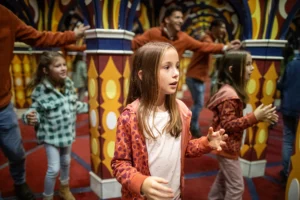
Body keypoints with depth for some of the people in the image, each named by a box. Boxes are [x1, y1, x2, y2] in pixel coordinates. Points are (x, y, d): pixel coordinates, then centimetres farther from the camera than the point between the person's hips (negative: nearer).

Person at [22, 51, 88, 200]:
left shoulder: (69, 84, -4)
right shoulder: (40, 90, -21)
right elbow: (36, 112, -18)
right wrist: (30, 117, -39)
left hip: (67, 132, 6)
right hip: (51, 135, -5)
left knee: (66, 162, 23)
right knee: (54, 168, -1)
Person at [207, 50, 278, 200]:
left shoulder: (232, 90, 6)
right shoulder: (229, 95, -25)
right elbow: (228, 125, -26)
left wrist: (259, 116, 0)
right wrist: (255, 117, -26)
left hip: (227, 145, 10)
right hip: (227, 146, -10)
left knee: (223, 178, 24)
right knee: (236, 187, 3)